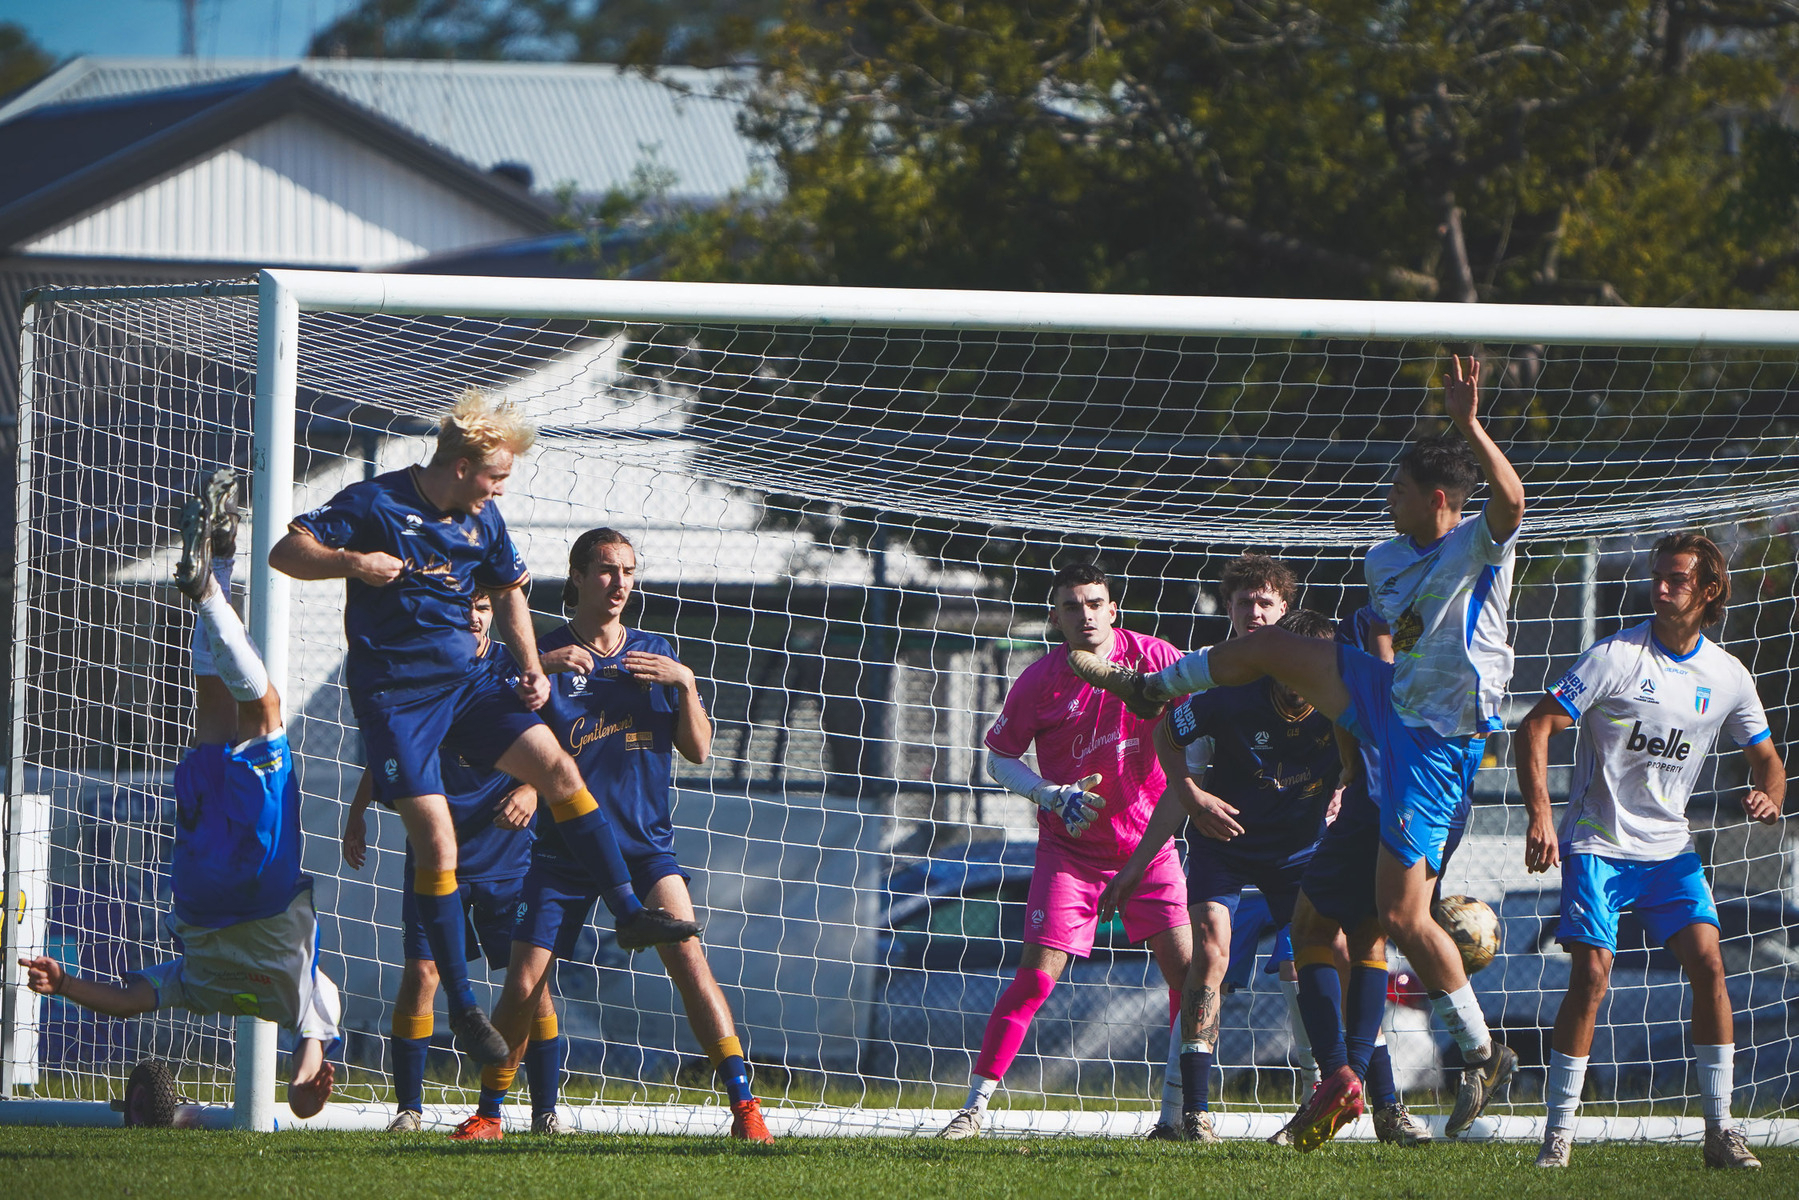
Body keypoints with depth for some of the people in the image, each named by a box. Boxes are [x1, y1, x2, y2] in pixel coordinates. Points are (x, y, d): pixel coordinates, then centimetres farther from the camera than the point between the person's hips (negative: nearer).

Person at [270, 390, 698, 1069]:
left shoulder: (482, 519, 6)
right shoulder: (375, 504, -11)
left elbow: (508, 591, 22)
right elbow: (285, 553, -10)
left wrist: (532, 669, 9)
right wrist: (352, 563, -27)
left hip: (463, 677, 6)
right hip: (393, 694, -6)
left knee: (557, 768, -8)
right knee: (435, 840, -13)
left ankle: (628, 914, 3)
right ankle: (462, 1007, -7)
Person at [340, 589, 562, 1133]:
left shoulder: (514, 670, -2)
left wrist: (530, 791, -24)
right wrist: (357, 812, 11)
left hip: (508, 848, 0)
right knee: (421, 970, -9)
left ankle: (545, 1109, 2)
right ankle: (408, 1106, 0)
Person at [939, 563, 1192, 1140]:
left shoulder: (1153, 658, -8)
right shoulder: (1041, 680, -9)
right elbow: (998, 756, 1)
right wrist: (1052, 795, -14)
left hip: (1147, 841, 2)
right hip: (1069, 848, -2)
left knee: (1186, 966, -9)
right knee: (1036, 975, -10)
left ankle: (1177, 1111, 1)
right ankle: (976, 1104, -1)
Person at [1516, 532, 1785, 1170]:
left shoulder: (1727, 677, 2)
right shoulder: (1616, 656, -10)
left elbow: (1766, 758, 14)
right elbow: (1535, 727, -12)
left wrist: (1769, 798, -10)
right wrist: (1540, 813, -24)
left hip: (1670, 849, 3)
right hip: (1598, 846, -3)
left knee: (1707, 962, -11)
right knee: (1591, 976, -13)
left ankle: (1720, 1130, -5)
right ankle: (1559, 1132, -3)